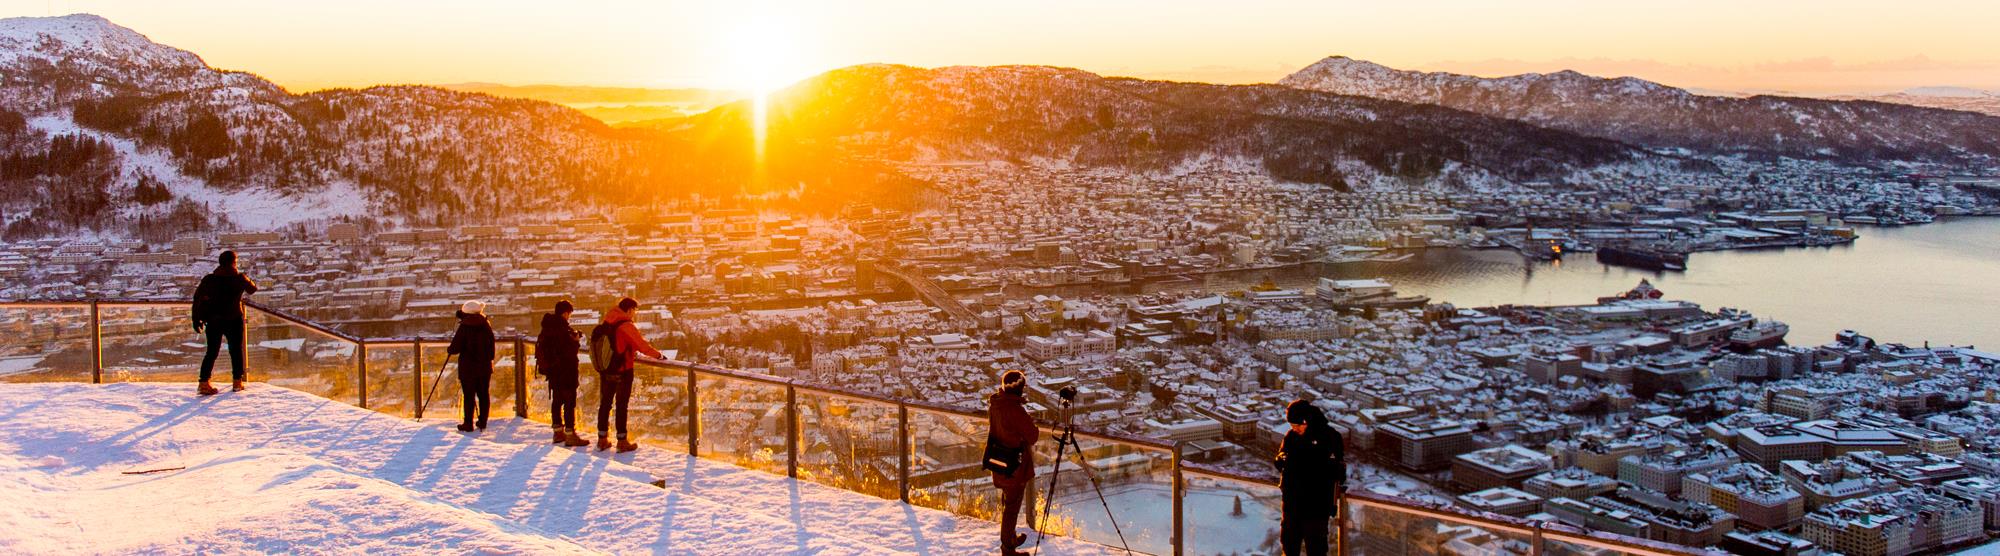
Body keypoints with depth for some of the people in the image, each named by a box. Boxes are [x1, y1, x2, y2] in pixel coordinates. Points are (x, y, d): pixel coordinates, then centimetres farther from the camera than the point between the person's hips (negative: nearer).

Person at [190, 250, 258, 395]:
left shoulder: (209, 279, 0)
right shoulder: (239, 278, -4)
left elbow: (198, 299, -4)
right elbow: (252, 289, 14)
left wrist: (197, 319, 1)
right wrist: (246, 281, 36)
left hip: (213, 321, 2)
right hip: (233, 320, -2)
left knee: (212, 352, 8)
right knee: (236, 350, 12)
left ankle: (204, 383, -2)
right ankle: (237, 381, 13)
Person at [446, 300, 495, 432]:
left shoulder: (464, 327, -11)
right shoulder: (486, 325, 1)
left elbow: (456, 348, -9)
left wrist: (449, 350, 9)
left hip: (468, 367, -4)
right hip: (484, 366, 4)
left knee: (469, 395, 0)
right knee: (483, 394, 10)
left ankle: (469, 423, 1)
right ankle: (482, 422, 15)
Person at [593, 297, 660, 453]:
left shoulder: (605, 325, 5)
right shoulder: (626, 326, -17)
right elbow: (643, 346, -16)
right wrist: (658, 355, -1)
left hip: (605, 371, 6)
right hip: (622, 372, -6)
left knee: (605, 403, 14)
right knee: (621, 405, 2)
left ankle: (602, 439, 20)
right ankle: (622, 441, 8)